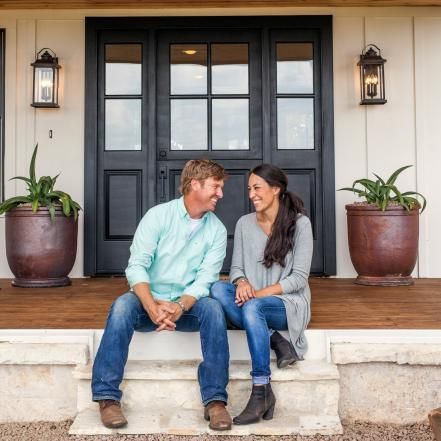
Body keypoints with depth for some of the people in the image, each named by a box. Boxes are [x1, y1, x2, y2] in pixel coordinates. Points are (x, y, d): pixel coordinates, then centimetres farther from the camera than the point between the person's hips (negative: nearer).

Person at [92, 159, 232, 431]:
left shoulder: (217, 230, 2)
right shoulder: (158, 215, -5)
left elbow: (205, 279, -8)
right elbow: (136, 266, -14)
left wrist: (179, 307, -27)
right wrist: (152, 307, -31)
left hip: (188, 306, 1)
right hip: (151, 301, -1)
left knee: (213, 308, -29)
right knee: (123, 305, -31)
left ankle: (215, 400, -25)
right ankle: (108, 396, -24)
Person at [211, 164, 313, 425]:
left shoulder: (299, 223, -7)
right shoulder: (244, 223, 7)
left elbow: (299, 278, -10)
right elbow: (236, 267, 7)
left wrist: (260, 293, -21)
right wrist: (242, 283, -18)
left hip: (288, 302, -4)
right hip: (254, 301, 5)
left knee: (252, 307, -37)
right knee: (218, 289, -25)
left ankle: (262, 393, -28)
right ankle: (276, 342, -22)